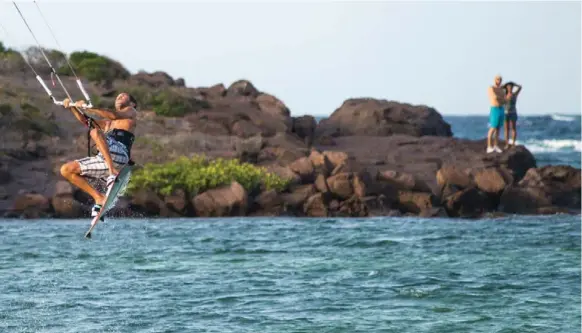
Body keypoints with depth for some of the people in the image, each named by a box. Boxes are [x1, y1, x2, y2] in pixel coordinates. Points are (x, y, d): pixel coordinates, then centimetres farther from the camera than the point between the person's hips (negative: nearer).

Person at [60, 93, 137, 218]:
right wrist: (72, 108, 14)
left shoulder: (131, 112, 16)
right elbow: (85, 121, 31)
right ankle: (99, 198, 0)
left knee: (95, 132, -32)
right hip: (103, 159, 7)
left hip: (119, 155, -7)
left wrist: (89, 108, -13)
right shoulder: (109, 123, 37)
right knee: (66, 170, 2)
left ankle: (113, 173, -38)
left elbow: (114, 115, -5)